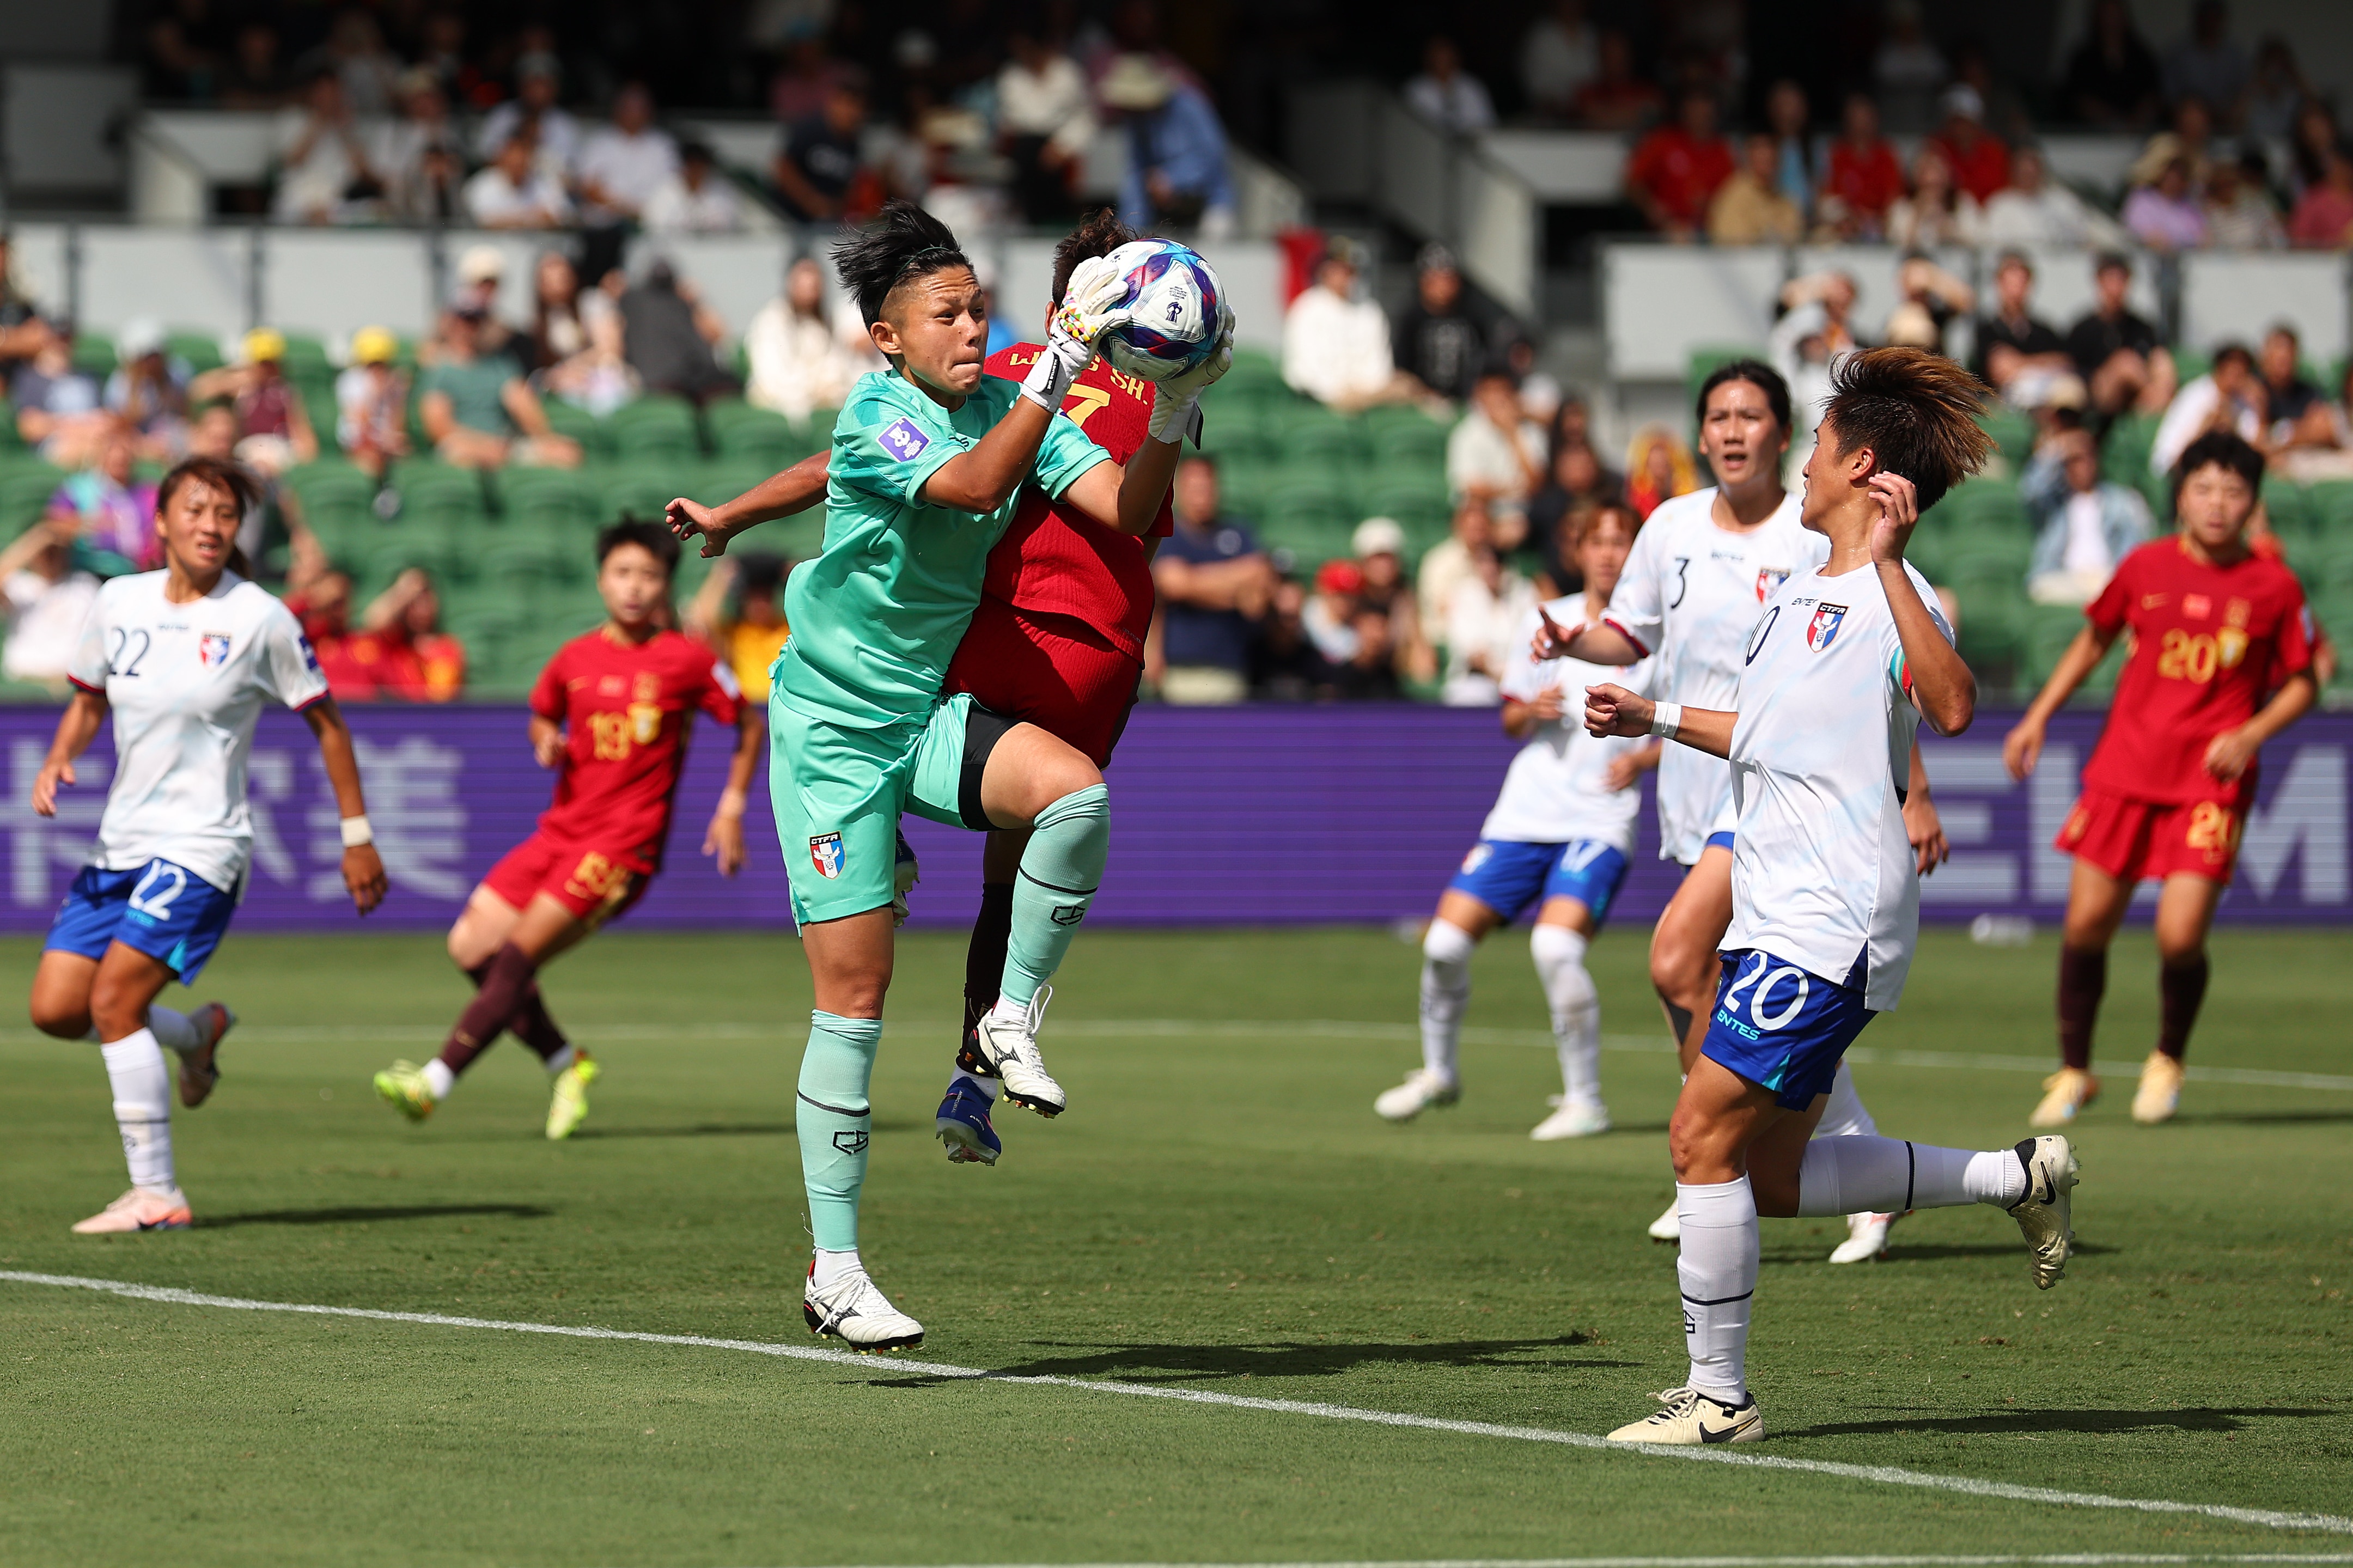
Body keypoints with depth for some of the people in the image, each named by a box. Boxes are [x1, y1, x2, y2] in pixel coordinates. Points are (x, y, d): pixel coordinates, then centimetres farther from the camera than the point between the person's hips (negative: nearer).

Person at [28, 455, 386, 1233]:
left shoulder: (258, 619, -8)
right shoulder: (118, 604, 5)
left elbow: (325, 722, 1)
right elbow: (89, 700, 21)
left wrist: (357, 836, 1)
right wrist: (57, 761, 0)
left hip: (201, 847, -6)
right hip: (121, 842, 6)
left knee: (114, 1000, -18)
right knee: (55, 1008, 0)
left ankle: (157, 1194, -9)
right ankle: (198, 1035, 28)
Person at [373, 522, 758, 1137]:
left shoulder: (687, 661, -4)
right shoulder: (576, 658, 8)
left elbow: (750, 725, 7)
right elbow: (542, 716, 26)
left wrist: (731, 807, -2)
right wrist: (547, 743, 2)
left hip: (624, 843, -6)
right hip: (562, 828, 6)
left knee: (518, 954, -16)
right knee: (471, 945, -2)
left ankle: (435, 1082, -14)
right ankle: (565, 1064, 12)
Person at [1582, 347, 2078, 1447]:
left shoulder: (1902, 603, -12)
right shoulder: (1795, 593, 18)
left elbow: (1951, 709, -33)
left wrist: (1886, 564, -34)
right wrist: (1655, 719, 31)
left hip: (1833, 922, -10)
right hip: (1777, 914, 10)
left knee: (1705, 1140, -12)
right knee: (1769, 1176, 11)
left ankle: (1718, 1395, -4)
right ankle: (2018, 1178, 22)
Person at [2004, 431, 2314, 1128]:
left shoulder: (2274, 587, -2)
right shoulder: (2145, 567, 3)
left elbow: (2301, 684, 8)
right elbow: (2093, 640, 19)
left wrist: (2250, 736, -9)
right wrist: (2037, 718, 14)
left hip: (2211, 782, -2)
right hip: (2124, 771, 2)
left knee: (2181, 936, -13)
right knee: (2085, 925, -1)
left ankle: (2168, 1062, 16)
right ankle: (2073, 1072, 20)